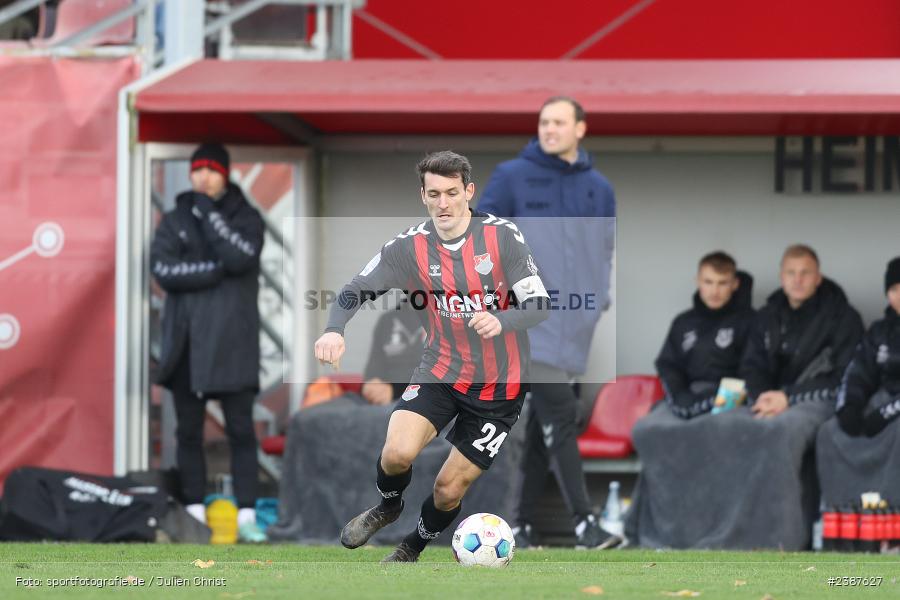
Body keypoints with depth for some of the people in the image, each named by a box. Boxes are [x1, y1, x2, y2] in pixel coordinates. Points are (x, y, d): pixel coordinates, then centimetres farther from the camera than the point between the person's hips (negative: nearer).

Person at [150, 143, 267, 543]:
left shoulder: (246, 218, 5)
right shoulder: (174, 220, 10)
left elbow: (240, 257, -15)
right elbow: (161, 268, -6)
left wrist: (207, 210, -12)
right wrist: (215, 270, -13)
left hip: (232, 343, -2)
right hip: (187, 342, 2)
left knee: (241, 430, -6)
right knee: (189, 432, 4)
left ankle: (246, 515, -8)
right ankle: (195, 514, 8)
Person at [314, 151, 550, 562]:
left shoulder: (502, 237, -14)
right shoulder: (411, 246, -8)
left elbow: (539, 306, -16)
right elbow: (356, 290, -5)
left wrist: (500, 321, -38)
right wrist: (334, 330, -26)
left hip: (497, 386, -1)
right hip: (441, 370, 1)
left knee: (449, 490, 2)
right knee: (398, 452, -23)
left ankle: (413, 548, 36)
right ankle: (388, 507, 13)